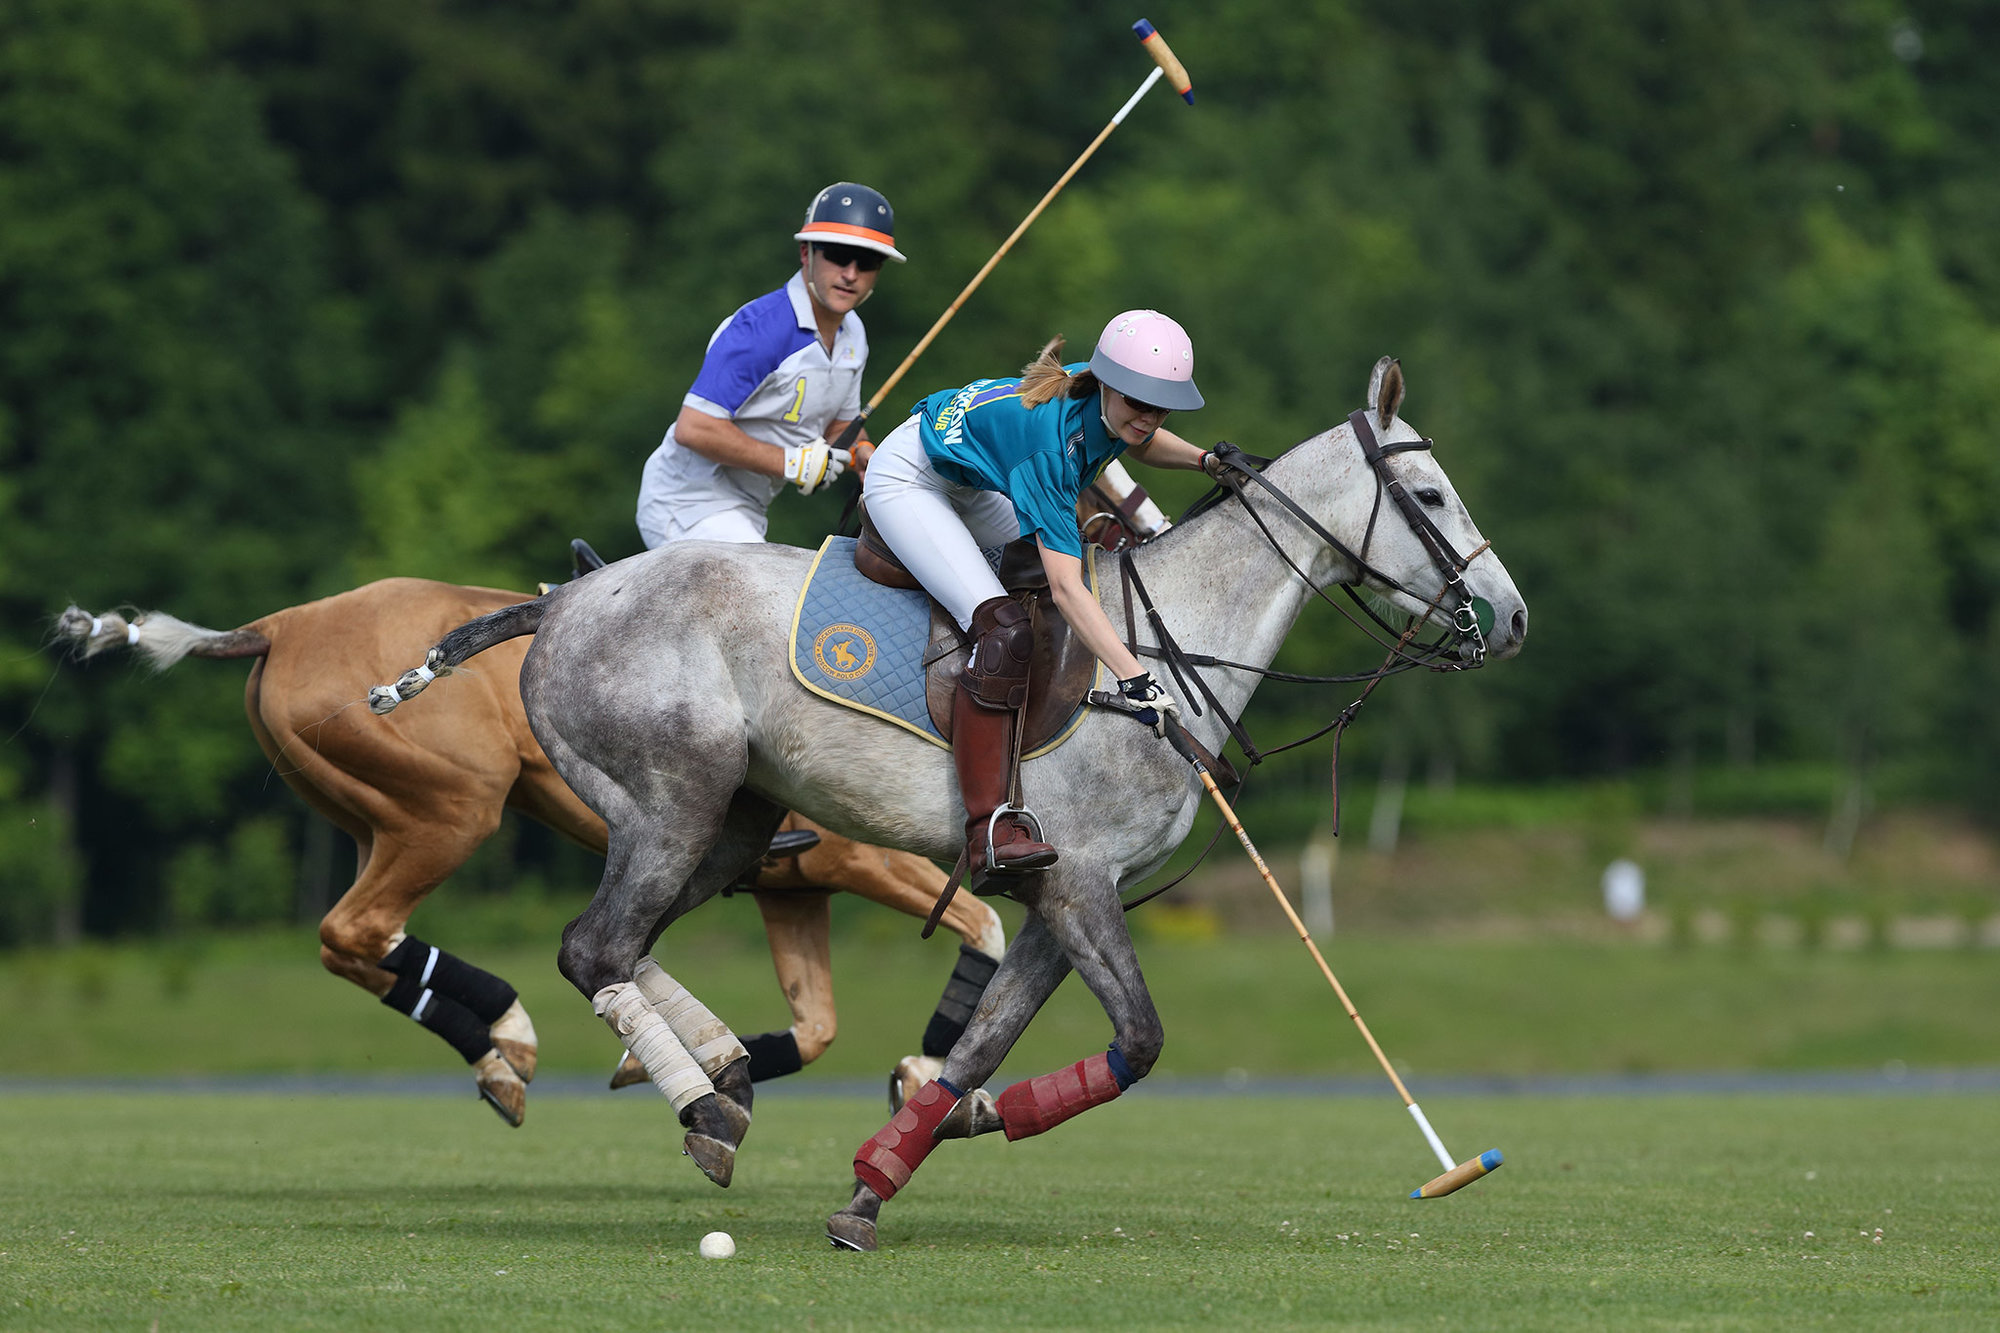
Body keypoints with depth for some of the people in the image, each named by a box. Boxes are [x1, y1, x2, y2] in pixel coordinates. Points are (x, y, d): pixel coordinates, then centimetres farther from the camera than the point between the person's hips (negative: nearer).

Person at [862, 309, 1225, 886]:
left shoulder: (1110, 407, -15)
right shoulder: (1052, 437, -38)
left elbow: (1139, 441, 14)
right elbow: (1065, 588, -41)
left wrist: (1203, 459, -6)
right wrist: (1133, 677, -48)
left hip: (968, 484, 10)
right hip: (907, 481, -10)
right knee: (1004, 630, -26)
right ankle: (988, 832, -31)